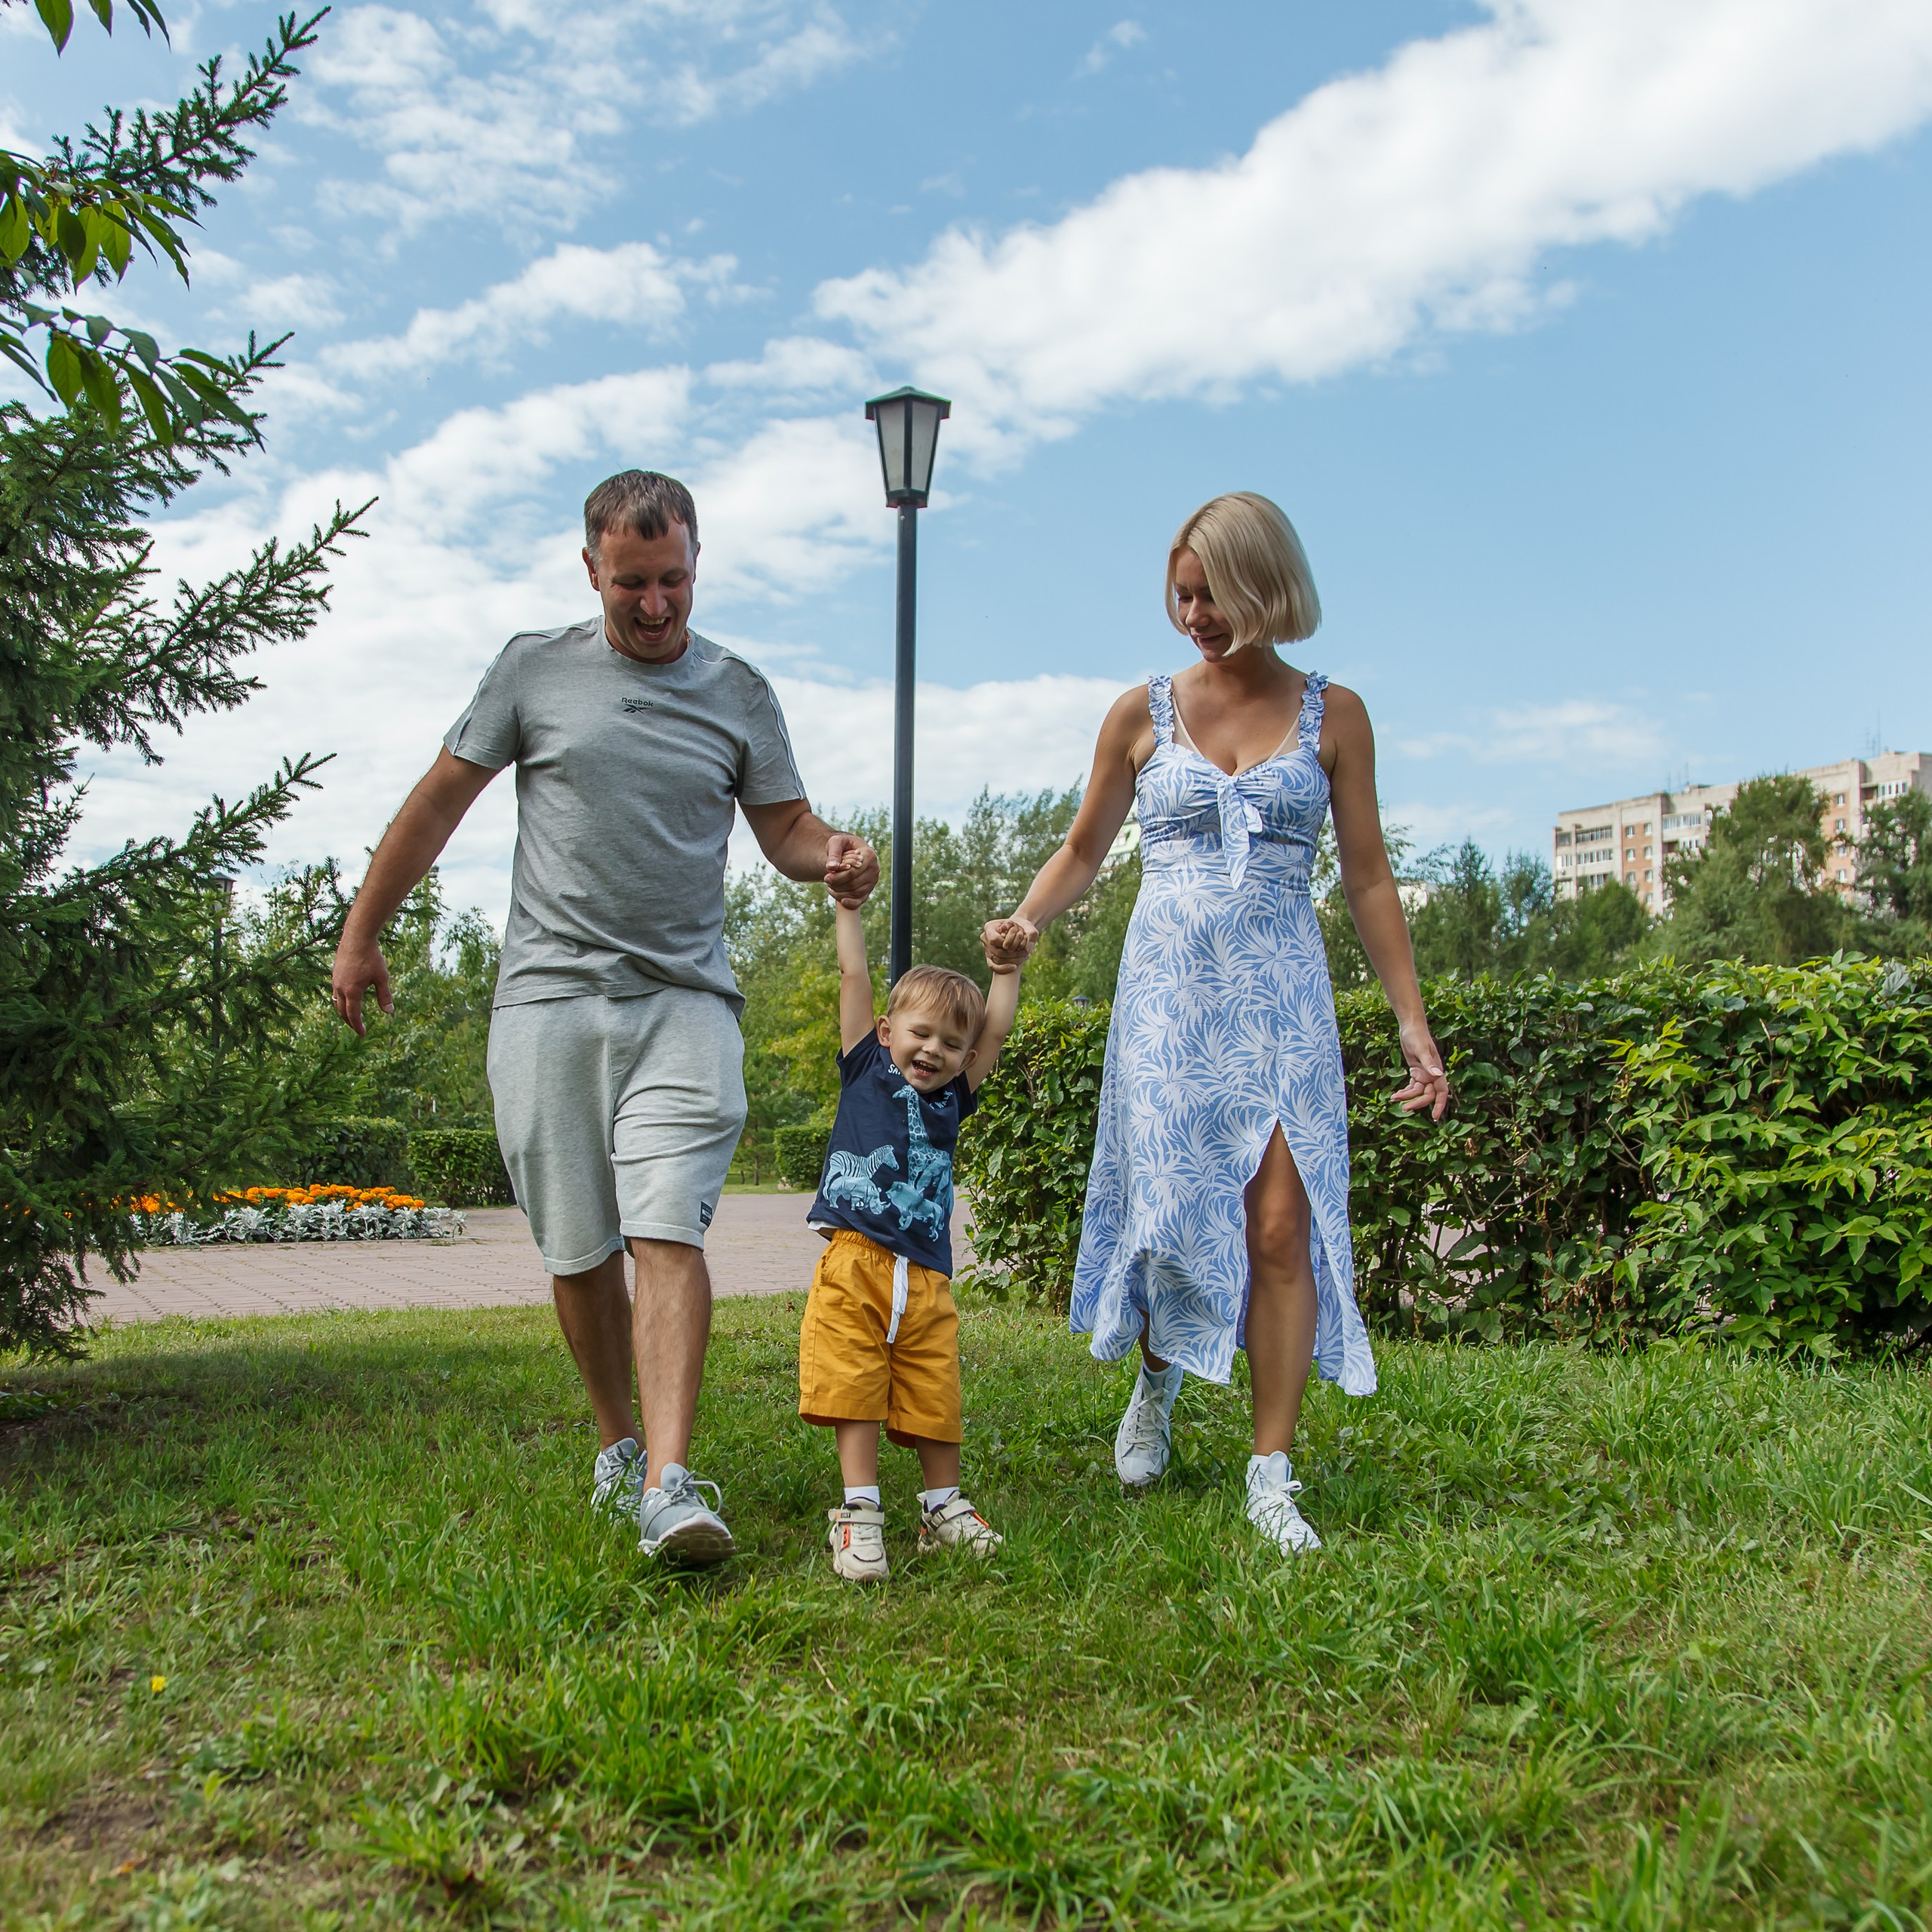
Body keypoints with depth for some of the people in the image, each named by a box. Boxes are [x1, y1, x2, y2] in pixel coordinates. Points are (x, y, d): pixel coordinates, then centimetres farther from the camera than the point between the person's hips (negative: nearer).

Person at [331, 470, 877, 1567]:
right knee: (579, 1251, 4)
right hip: (550, 994, 1)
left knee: (668, 1232, -15)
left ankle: (670, 1486, -18)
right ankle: (618, 1443, 24)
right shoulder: (535, 671, 8)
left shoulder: (738, 693, 10)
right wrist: (362, 934, 15)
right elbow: (440, 801, 13)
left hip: (684, 1001, 0)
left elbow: (786, 826, 14)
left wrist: (833, 857, -10)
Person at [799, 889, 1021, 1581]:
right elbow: (854, 978, 8)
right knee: (854, 1391, -3)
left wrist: (1006, 966, 15)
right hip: (854, 1265, -3)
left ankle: (942, 1505, 23)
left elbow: (996, 1030, 14)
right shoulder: (866, 1069, 10)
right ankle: (859, 1513, 5)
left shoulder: (952, 1097, 17)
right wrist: (847, 906, 9)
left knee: (934, 1397, 7)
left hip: (927, 1278, 3)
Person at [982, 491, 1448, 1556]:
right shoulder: (1143, 713, 7)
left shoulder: (1331, 715, 6)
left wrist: (1413, 1023, 3)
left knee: (1281, 1223, -9)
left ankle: (1272, 1476, 2)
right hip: (1168, 988, 1)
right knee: (1172, 1208, 0)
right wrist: (1025, 920, -5)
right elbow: (1083, 848, 15)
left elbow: (1368, 878, 7)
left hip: (1280, 995, 0)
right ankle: (1155, 1383, 31)